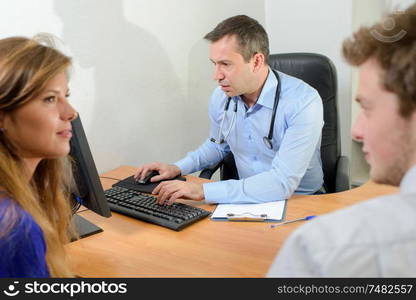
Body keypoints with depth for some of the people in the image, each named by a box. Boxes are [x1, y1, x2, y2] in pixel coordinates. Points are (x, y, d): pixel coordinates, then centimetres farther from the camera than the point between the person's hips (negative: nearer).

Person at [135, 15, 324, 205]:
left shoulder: (303, 102, -21)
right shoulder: (221, 97, -2)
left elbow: (282, 183, -29)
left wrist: (203, 191, -31)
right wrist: (178, 168, 2)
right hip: (247, 200, 5)